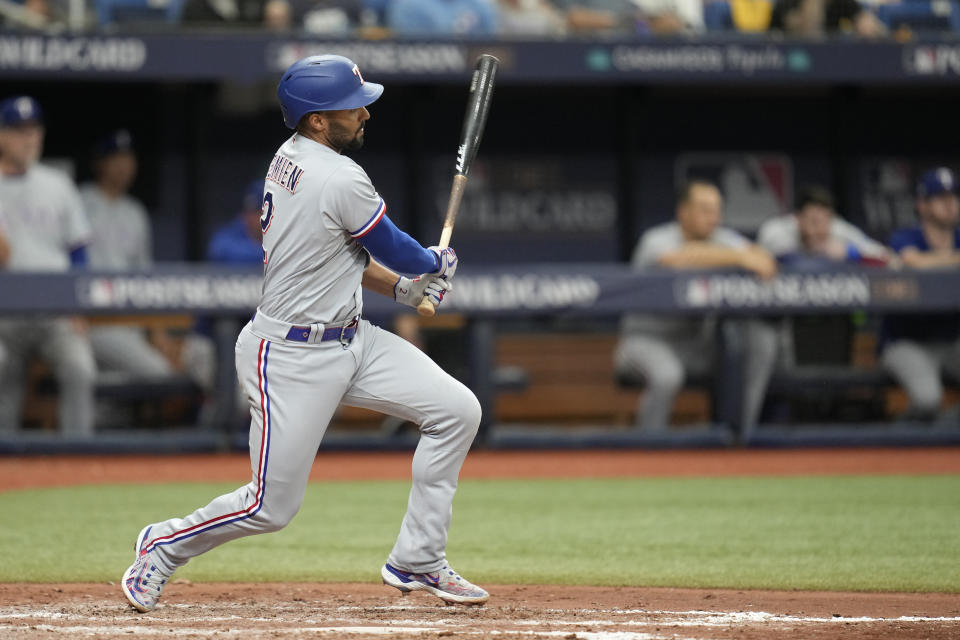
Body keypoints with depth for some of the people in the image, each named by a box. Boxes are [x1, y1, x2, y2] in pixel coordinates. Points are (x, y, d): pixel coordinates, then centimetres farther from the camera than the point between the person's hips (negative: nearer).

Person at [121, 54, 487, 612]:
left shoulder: (291, 157, 5)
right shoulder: (341, 181, -23)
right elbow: (396, 251, -9)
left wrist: (401, 285, 7)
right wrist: (438, 264, 12)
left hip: (350, 338, 10)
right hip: (293, 358, -10)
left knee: (457, 410, 1)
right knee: (272, 506, -2)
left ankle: (417, 561, 8)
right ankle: (165, 546, 24)